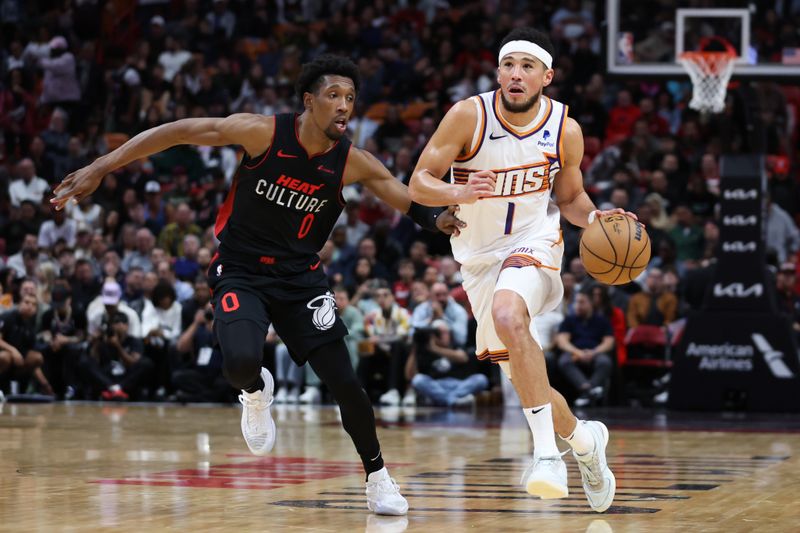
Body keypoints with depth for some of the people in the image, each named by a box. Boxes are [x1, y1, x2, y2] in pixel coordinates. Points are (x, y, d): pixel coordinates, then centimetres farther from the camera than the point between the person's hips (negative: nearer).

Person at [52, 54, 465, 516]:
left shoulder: (352, 162, -10)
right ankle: (256, 392, 9)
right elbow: (179, 132, -16)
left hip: (301, 278, 2)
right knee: (241, 363, -30)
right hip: (241, 274, -2)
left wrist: (437, 219, -37)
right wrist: (100, 168, -19)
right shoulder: (264, 133, -18)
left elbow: (408, 200, -12)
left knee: (345, 384, -3)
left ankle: (378, 479, 20)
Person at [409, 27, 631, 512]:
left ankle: (547, 451, -33)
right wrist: (459, 192, -34)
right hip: (479, 254, 2)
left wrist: (593, 218, -13)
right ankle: (584, 439, 34)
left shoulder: (565, 131, -9)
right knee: (523, 375, 6)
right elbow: (419, 183, -13)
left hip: (533, 243, -2)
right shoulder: (469, 116, -14)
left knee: (508, 315, -34)